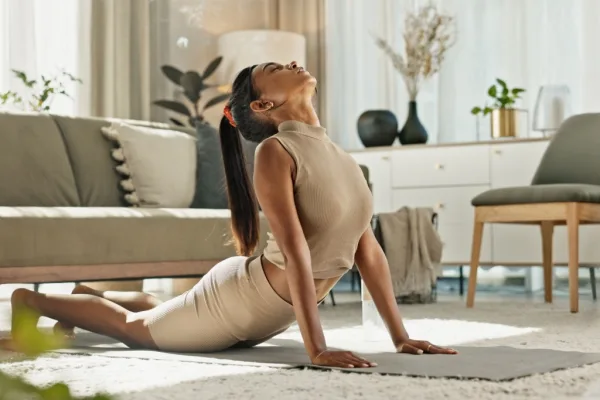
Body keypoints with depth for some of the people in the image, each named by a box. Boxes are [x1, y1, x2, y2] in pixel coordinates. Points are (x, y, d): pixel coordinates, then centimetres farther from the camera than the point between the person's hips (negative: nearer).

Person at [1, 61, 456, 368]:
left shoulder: (341, 156, -1)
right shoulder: (275, 151, -25)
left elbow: (368, 250, -1)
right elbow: (295, 250, -32)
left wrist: (400, 336, -6)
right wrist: (317, 348, -37)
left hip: (267, 316, 7)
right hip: (236, 299, -7)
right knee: (134, 327, 17)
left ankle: (88, 295, 57)